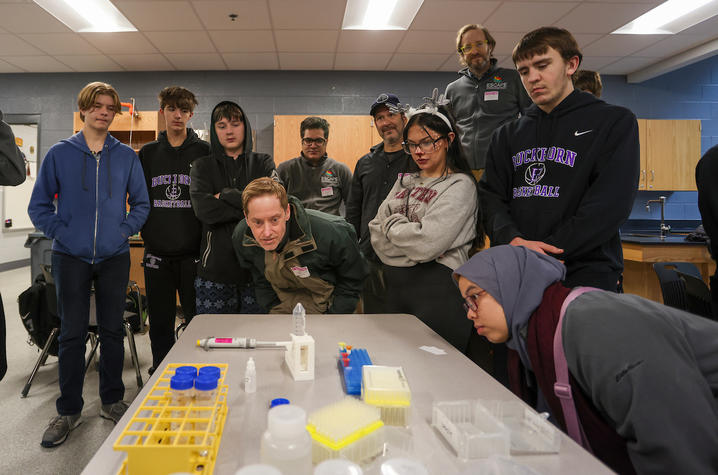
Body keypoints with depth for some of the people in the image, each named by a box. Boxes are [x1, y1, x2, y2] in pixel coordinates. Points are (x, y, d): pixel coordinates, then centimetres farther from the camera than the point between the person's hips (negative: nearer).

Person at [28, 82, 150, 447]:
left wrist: (125, 230, -4)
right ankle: (68, 411, 19)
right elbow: (39, 205, 5)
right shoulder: (60, 154, 3)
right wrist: (61, 232, -6)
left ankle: (112, 401, 24)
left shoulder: (126, 156, 5)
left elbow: (141, 203, 9)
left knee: (112, 330, 9)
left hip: (114, 256, 1)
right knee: (72, 334, 5)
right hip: (71, 257, -1)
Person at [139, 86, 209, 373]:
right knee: (160, 322, 12)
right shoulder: (147, 153, 11)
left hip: (194, 252, -3)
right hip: (157, 253, 3)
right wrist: (147, 232, 2)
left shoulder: (204, 152, 1)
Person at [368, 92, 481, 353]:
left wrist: (391, 224, -3)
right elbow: (376, 232, 8)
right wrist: (405, 229, -8)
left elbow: (427, 243, -18)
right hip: (394, 287, 7)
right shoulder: (405, 181, 14)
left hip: (436, 291, -6)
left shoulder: (460, 185, -7)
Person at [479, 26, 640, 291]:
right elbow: (490, 196, 6)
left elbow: (611, 203, -8)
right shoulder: (508, 135, 17)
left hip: (585, 273, -3)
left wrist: (547, 251, -16)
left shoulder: (615, 122, 5)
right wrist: (514, 240, -15)